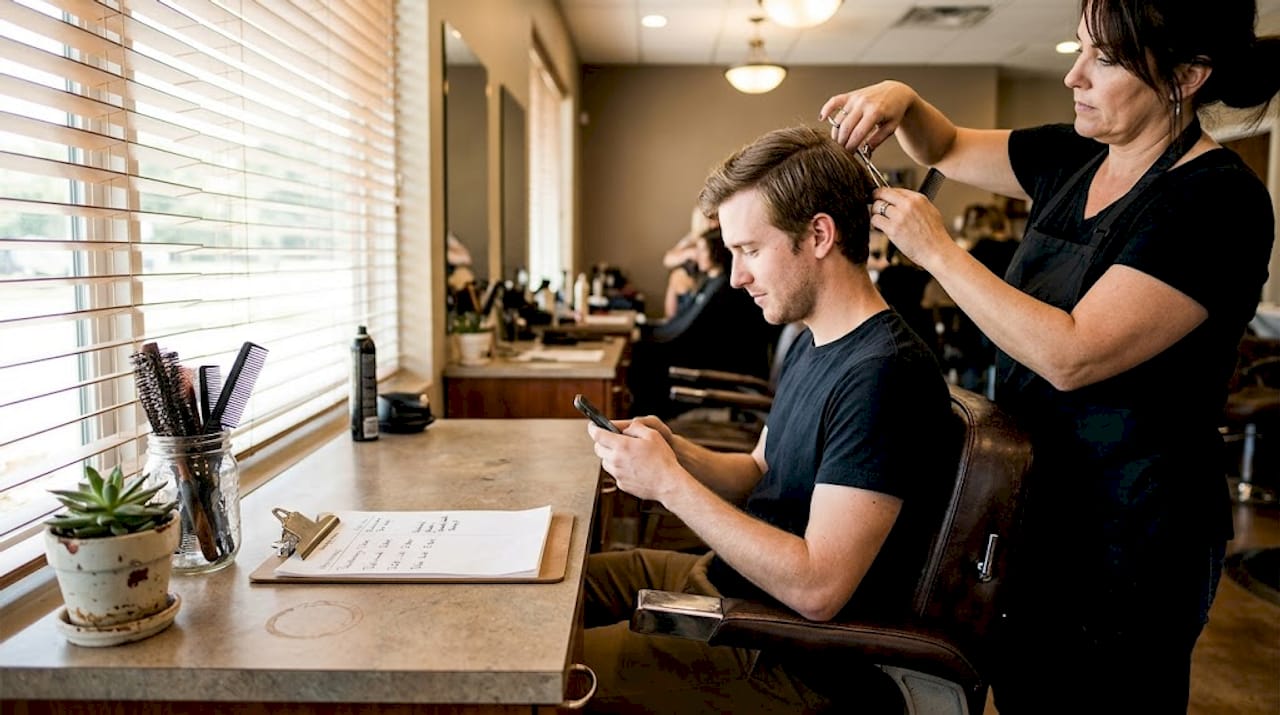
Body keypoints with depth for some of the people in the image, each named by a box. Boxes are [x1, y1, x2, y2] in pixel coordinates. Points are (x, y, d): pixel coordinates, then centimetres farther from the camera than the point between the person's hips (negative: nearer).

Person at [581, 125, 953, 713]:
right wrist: (674, 450, -6)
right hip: (725, 580, 9)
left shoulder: (883, 373, -26)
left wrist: (669, 482, -24)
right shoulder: (812, 344, 5)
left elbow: (816, 589, -28)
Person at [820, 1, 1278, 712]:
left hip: (1127, 535, -7)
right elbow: (946, 149, 17)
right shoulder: (1072, 159, 2)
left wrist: (937, 251, -22)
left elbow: (1072, 356, -29)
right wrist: (900, 99, -5)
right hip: (1035, 499, 7)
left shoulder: (1220, 201, -20)